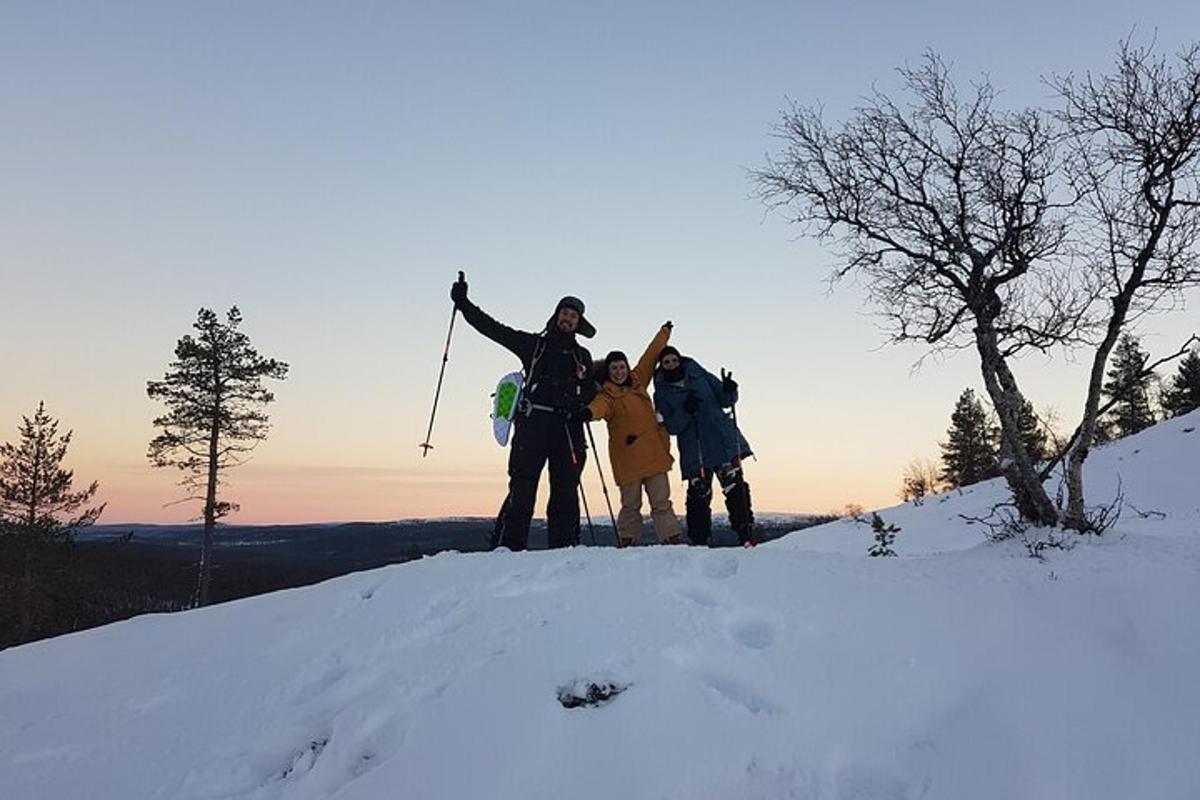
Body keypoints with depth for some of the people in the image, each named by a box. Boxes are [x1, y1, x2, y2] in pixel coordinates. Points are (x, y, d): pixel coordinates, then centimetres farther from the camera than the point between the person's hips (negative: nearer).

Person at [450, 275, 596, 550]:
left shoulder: (583, 356, 22)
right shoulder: (533, 344, 14)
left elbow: (591, 392, 28)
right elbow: (492, 328, 10)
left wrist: (584, 406, 5)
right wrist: (463, 303, 4)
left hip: (568, 429, 3)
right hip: (532, 424, -3)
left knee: (566, 491, 0)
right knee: (522, 488, -10)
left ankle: (565, 548, 5)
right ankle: (507, 547, -11)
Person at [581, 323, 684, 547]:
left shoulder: (638, 381, 13)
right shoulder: (607, 395, -3)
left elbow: (651, 356, 25)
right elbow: (600, 407, -26)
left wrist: (664, 333, 36)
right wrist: (588, 412, -50)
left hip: (654, 453, 4)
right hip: (627, 458, -4)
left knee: (661, 502, 3)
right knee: (631, 505, 3)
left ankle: (672, 539, 3)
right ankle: (628, 541, 15)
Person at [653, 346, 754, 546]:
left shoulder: (700, 375, 10)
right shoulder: (662, 394, 5)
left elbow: (725, 400, 11)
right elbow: (670, 426, -4)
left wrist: (729, 391, -11)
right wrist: (686, 411, -20)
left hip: (724, 441, 2)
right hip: (694, 451, -1)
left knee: (735, 488, -5)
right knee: (699, 495, -5)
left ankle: (746, 535, -1)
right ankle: (699, 541, 3)